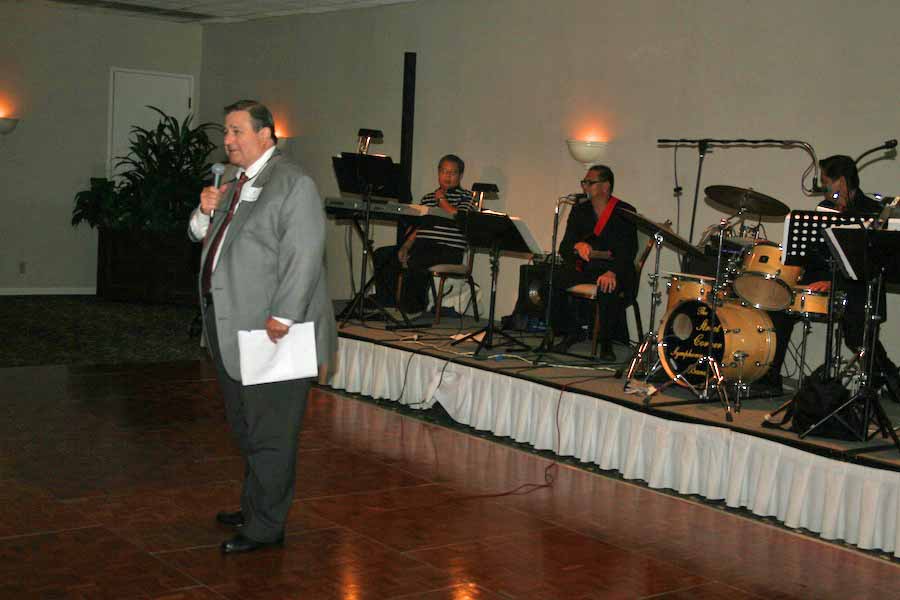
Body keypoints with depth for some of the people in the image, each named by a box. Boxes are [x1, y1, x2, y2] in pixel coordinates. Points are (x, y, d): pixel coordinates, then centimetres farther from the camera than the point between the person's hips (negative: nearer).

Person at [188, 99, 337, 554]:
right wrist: (205, 212, 2)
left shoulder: (293, 184, -11)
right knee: (245, 429, 19)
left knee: (269, 434, -1)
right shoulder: (234, 184, 17)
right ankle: (255, 508, 33)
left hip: (271, 333, -9)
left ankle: (265, 527, 7)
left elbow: (304, 256, -18)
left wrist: (283, 317, -22)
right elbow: (201, 237, 24)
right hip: (230, 330, 9)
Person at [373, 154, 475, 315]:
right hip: (421, 246, 6)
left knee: (416, 261, -35)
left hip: (449, 250, -6)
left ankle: (412, 307, -19)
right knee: (381, 255, -7)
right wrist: (405, 247, -1)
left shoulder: (465, 196, 7)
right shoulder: (427, 198, 23)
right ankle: (387, 303, -3)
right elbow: (415, 226, 16)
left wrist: (441, 199, -1)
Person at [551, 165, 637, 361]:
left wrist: (612, 272, -34)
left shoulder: (625, 212, -4)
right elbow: (564, 248, 2)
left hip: (615, 272, -4)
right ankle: (572, 332, -4)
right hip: (583, 269, 4)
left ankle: (606, 343, -19)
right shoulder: (579, 210, 10)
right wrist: (578, 246, -23)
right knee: (553, 280, -23)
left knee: (608, 288, -38)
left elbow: (628, 251, -15)